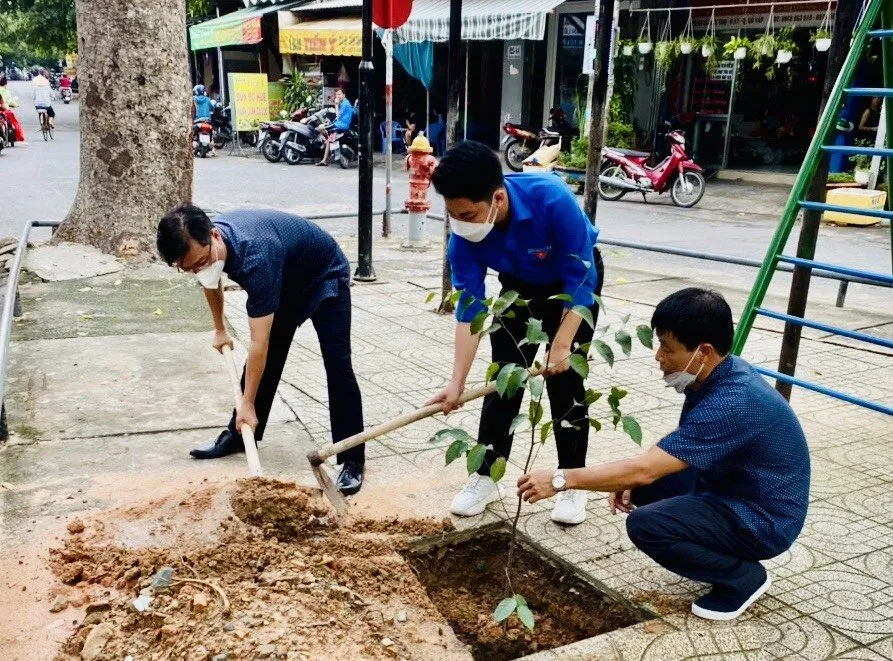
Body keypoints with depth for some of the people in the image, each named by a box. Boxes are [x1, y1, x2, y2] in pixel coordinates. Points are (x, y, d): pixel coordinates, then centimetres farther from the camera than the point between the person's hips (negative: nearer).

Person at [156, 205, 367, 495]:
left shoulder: (254, 256, -43)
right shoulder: (203, 244, -19)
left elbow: (259, 342, -37)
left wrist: (247, 404, -31)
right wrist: (219, 330, 18)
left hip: (325, 276, -7)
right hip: (285, 281, 8)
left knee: (337, 363, -17)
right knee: (266, 358, 7)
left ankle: (352, 460, -13)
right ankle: (238, 435, 22)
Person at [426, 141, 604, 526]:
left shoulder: (551, 198, -40)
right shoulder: (463, 235, -28)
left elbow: (580, 276, -29)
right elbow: (470, 308, -23)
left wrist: (562, 344, -29)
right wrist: (457, 382, -27)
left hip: (577, 281, -3)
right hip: (520, 286, 4)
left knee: (564, 379, -7)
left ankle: (572, 482, 8)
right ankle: (486, 476, 13)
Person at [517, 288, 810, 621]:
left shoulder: (732, 403, -32)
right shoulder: (718, 375, -3)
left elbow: (644, 470, -33)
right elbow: (679, 446, 12)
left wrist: (561, 480, -27)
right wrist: (631, 480, -4)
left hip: (765, 519, -9)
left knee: (646, 525, -24)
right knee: (645, 485, 4)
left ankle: (744, 577, -2)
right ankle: (722, 549, 13)